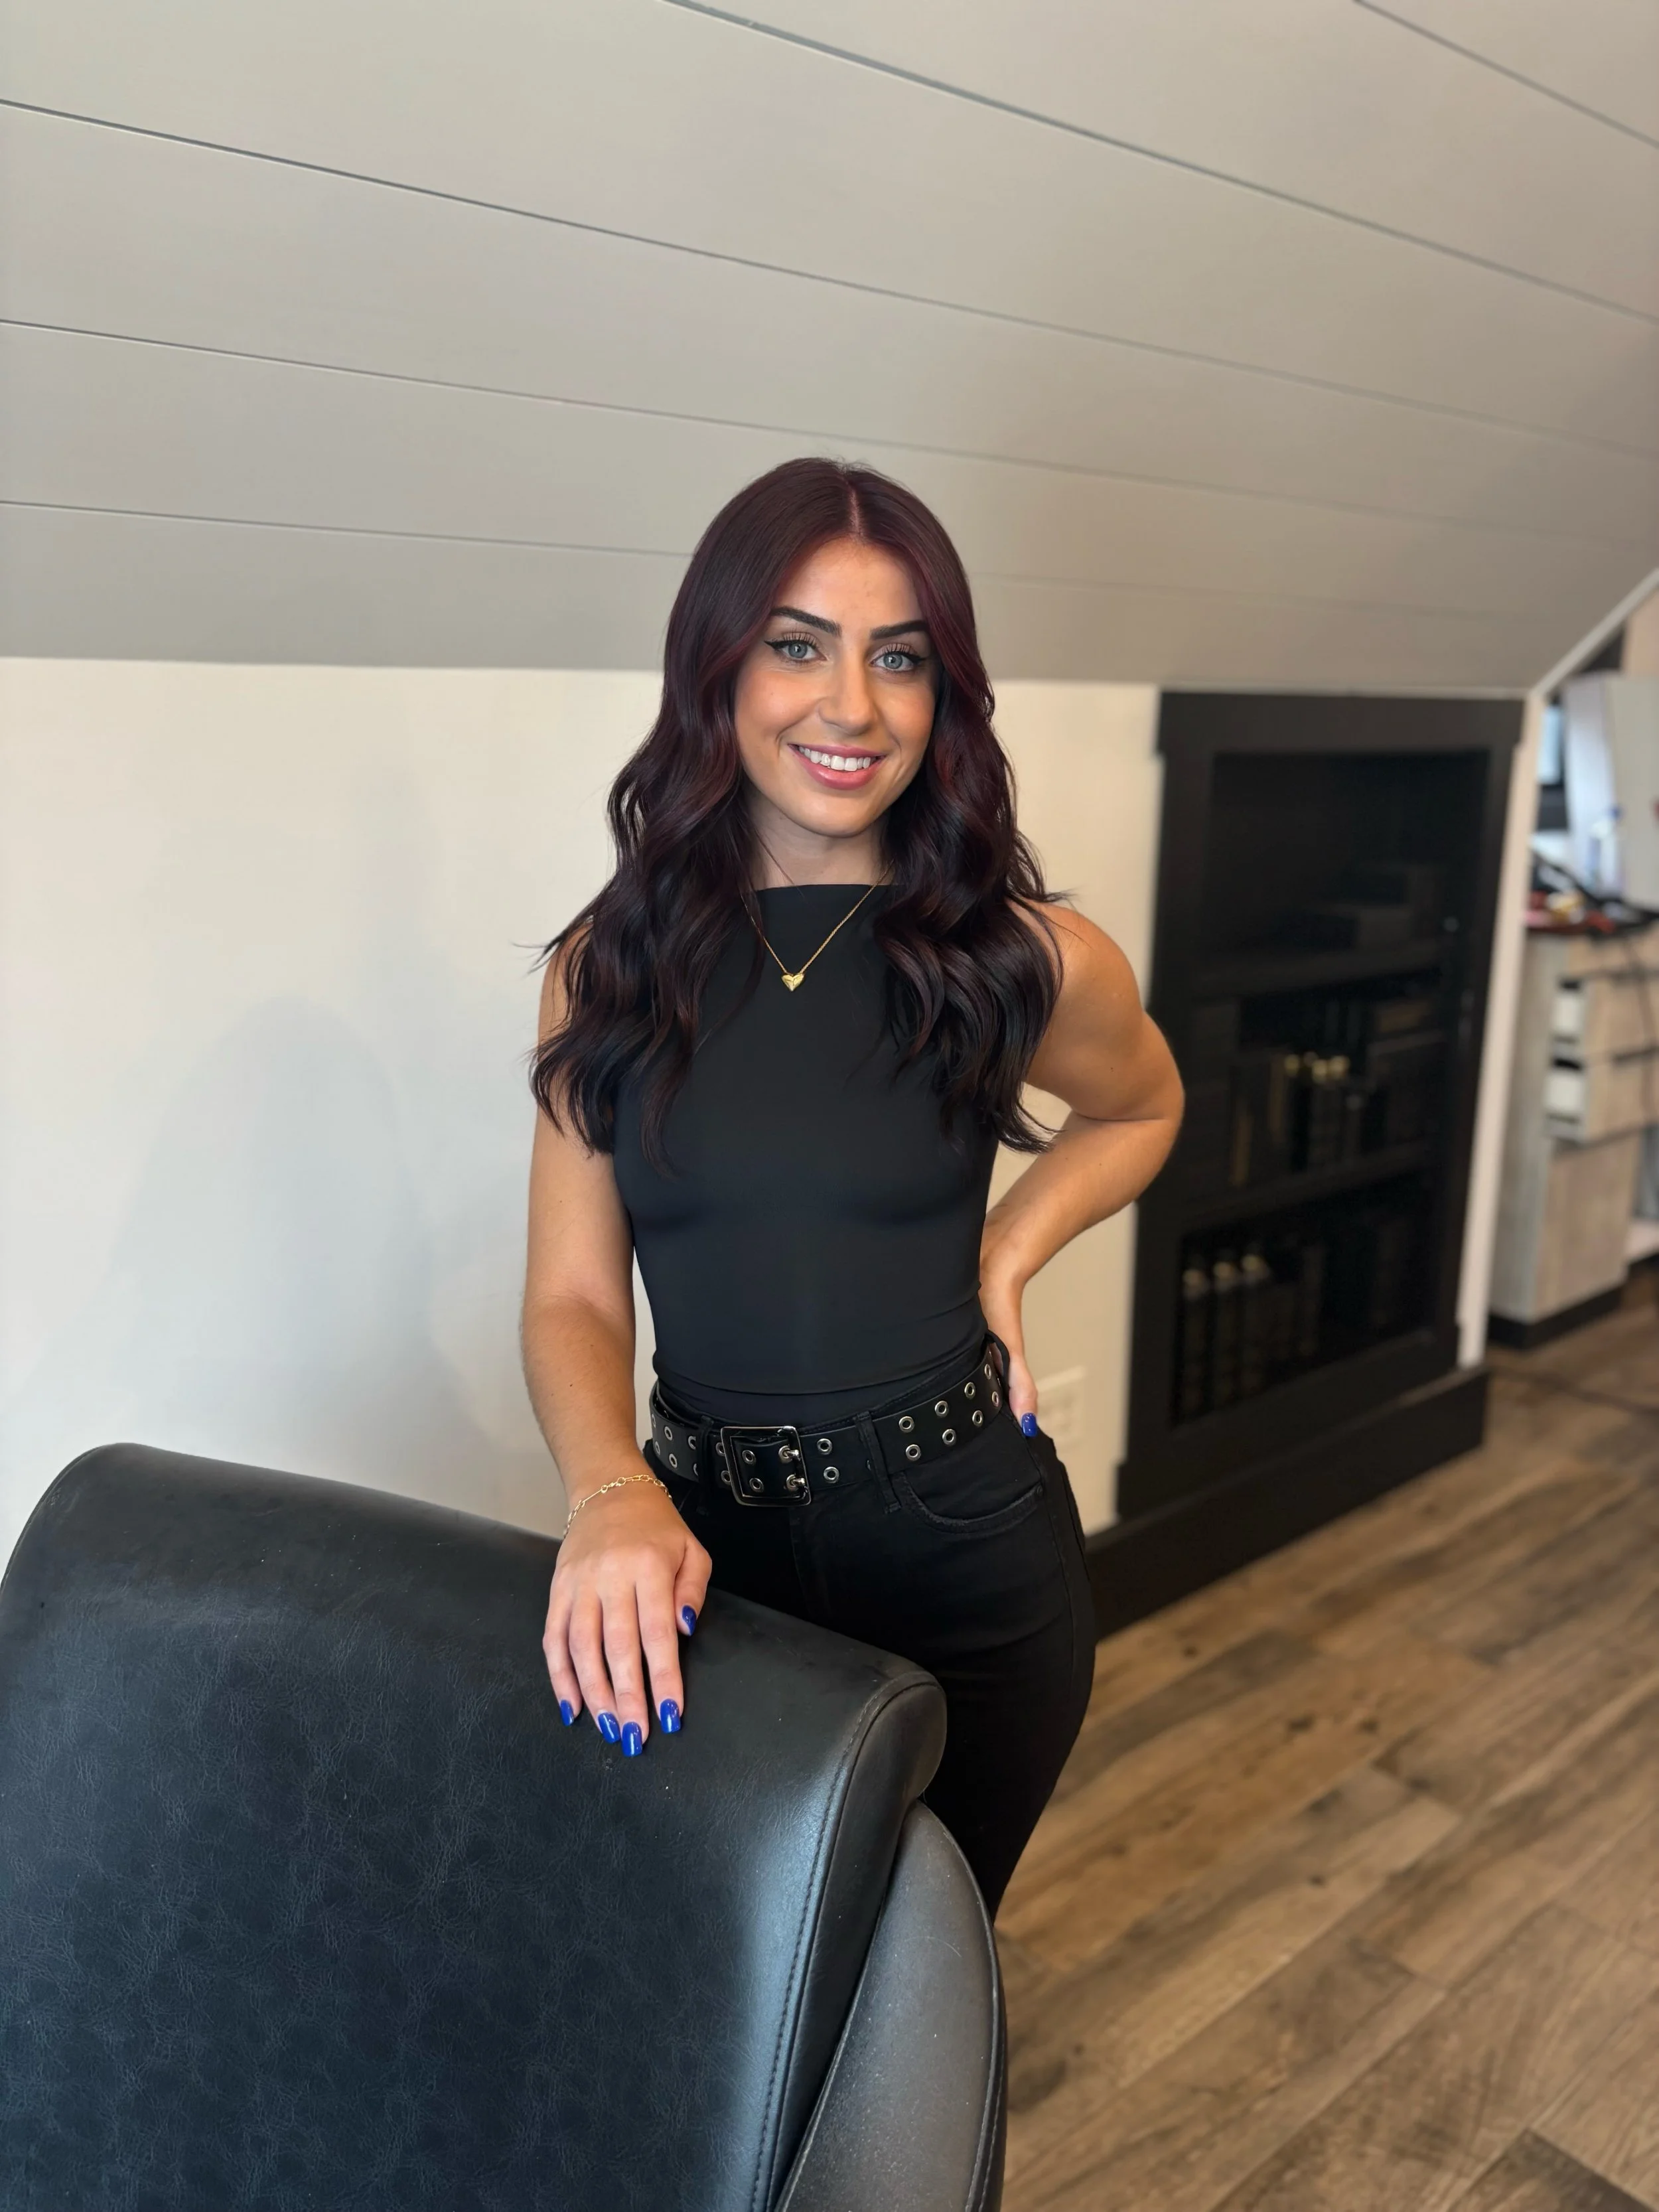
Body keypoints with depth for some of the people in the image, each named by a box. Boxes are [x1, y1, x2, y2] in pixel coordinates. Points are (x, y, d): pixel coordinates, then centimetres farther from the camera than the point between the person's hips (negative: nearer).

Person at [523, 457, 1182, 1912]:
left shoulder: (1029, 960, -9)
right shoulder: (611, 964, -5)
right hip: (704, 1555, 2)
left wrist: (1003, 1257, -3)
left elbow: (1142, 1109, 13)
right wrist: (612, 1497, -25)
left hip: (965, 1560, -1)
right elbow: (573, 1297, -6)